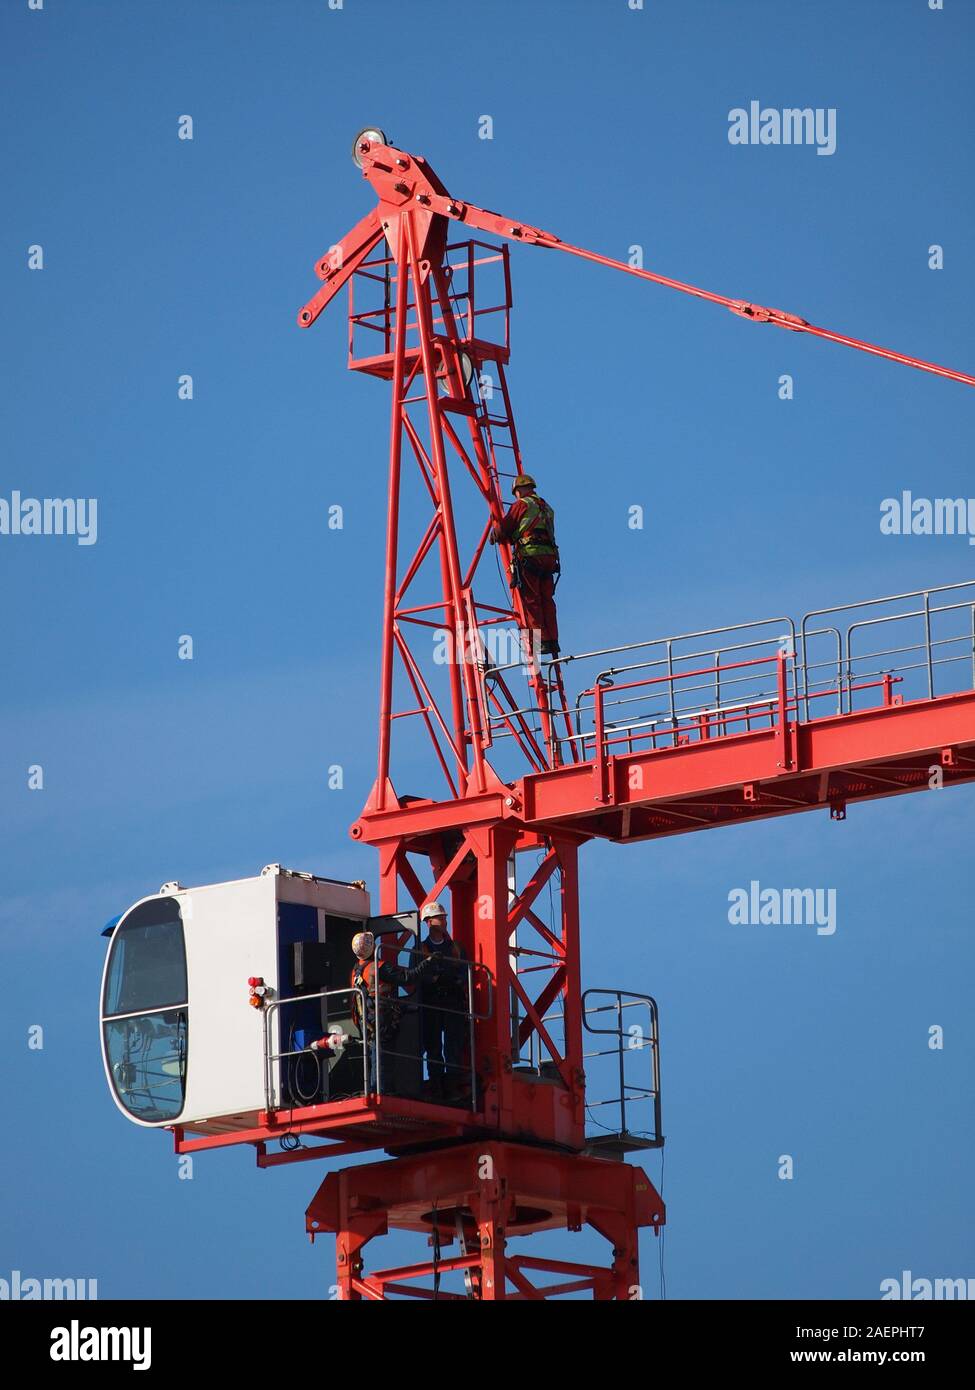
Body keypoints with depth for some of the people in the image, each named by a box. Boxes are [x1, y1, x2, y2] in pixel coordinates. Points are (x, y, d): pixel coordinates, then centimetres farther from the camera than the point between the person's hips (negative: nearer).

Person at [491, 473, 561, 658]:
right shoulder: (547, 508, 23)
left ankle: (540, 641, -12)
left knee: (531, 600, -6)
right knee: (547, 600, 8)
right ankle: (552, 641, 3)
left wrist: (494, 537, 21)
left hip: (530, 555, -7)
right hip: (549, 555, 7)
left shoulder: (521, 505, 0)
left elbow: (503, 529, -2)